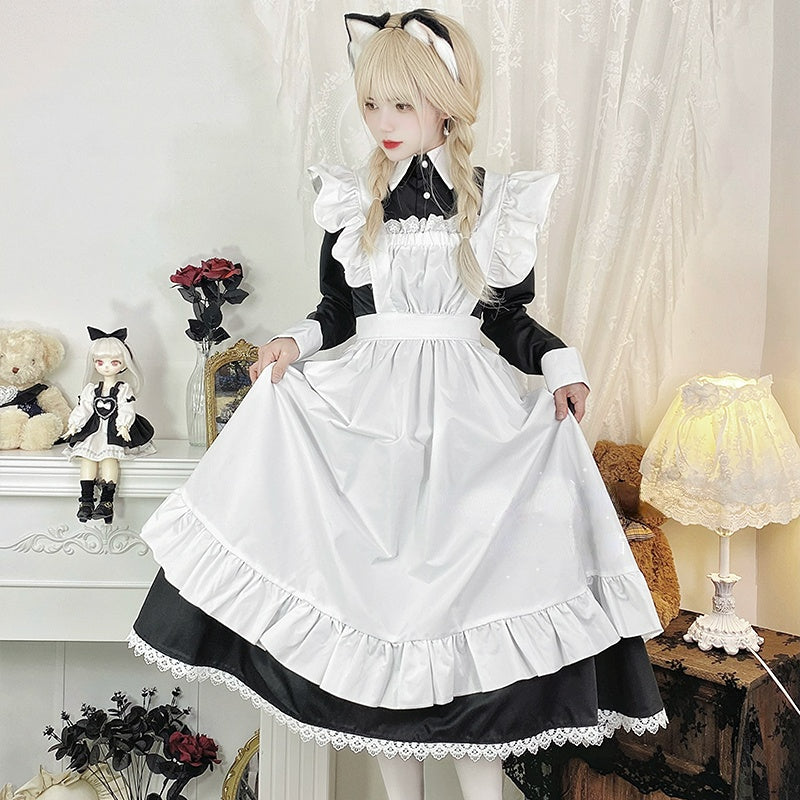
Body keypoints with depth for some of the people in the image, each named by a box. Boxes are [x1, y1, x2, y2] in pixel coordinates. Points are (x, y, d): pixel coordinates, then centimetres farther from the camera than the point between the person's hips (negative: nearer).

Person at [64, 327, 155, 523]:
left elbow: (127, 409, -8)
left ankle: (107, 500, -31)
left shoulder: (124, 389, 3)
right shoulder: (91, 389, 15)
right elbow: (82, 407, 11)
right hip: (94, 429, 4)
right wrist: (73, 425, -1)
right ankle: (86, 500, -19)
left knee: (109, 456, -27)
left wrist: (123, 426, -23)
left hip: (115, 432, -4)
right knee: (86, 455, -20)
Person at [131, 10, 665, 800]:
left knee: (478, 588, -3)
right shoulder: (350, 201, 6)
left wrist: (560, 362, -9)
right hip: (368, 412, 1)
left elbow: (507, 317, 7)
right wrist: (296, 342, -7)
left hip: (470, 413, -1)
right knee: (378, 596, 4)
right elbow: (337, 308, 11)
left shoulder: (494, 202, 4)